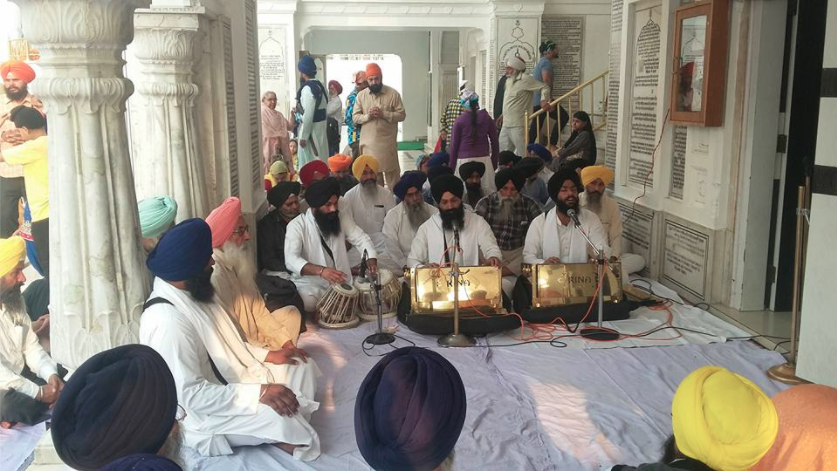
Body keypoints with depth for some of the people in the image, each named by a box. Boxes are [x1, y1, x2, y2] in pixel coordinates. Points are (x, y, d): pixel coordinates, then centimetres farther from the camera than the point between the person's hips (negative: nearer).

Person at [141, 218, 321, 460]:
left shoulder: (193, 293, 1)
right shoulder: (167, 322, -30)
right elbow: (191, 395, -31)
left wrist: (267, 355, 3)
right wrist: (259, 393, -31)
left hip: (231, 381, 10)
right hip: (203, 414, -10)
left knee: (304, 367, 5)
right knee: (278, 413, -32)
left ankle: (291, 433, -4)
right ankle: (286, 437, -1)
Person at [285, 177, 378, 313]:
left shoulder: (341, 219, 5)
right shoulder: (297, 225, -11)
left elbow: (361, 239, 4)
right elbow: (291, 259, -23)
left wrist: (371, 260, -19)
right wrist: (321, 270, -39)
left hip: (340, 282, 5)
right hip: (310, 283, -5)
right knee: (309, 302, -35)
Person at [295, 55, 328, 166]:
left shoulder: (308, 88, -18)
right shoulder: (319, 86, 10)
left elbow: (308, 115, -22)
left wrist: (303, 136, -18)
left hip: (311, 129, -9)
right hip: (319, 127, 9)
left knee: (310, 162, -2)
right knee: (319, 159, 15)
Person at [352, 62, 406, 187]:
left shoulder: (393, 93, -3)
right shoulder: (361, 95, 4)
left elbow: (401, 115, -4)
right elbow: (355, 117, 4)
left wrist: (384, 114, -17)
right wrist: (367, 116, -15)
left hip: (388, 142, -2)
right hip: (369, 143, 2)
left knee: (392, 172, 4)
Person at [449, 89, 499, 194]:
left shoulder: (459, 121, -2)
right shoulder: (487, 118, 5)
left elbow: (454, 145, 0)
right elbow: (495, 143, 7)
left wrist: (452, 165, 7)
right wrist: (494, 163, 14)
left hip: (465, 160, -2)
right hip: (484, 159, 2)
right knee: (488, 192, 5)